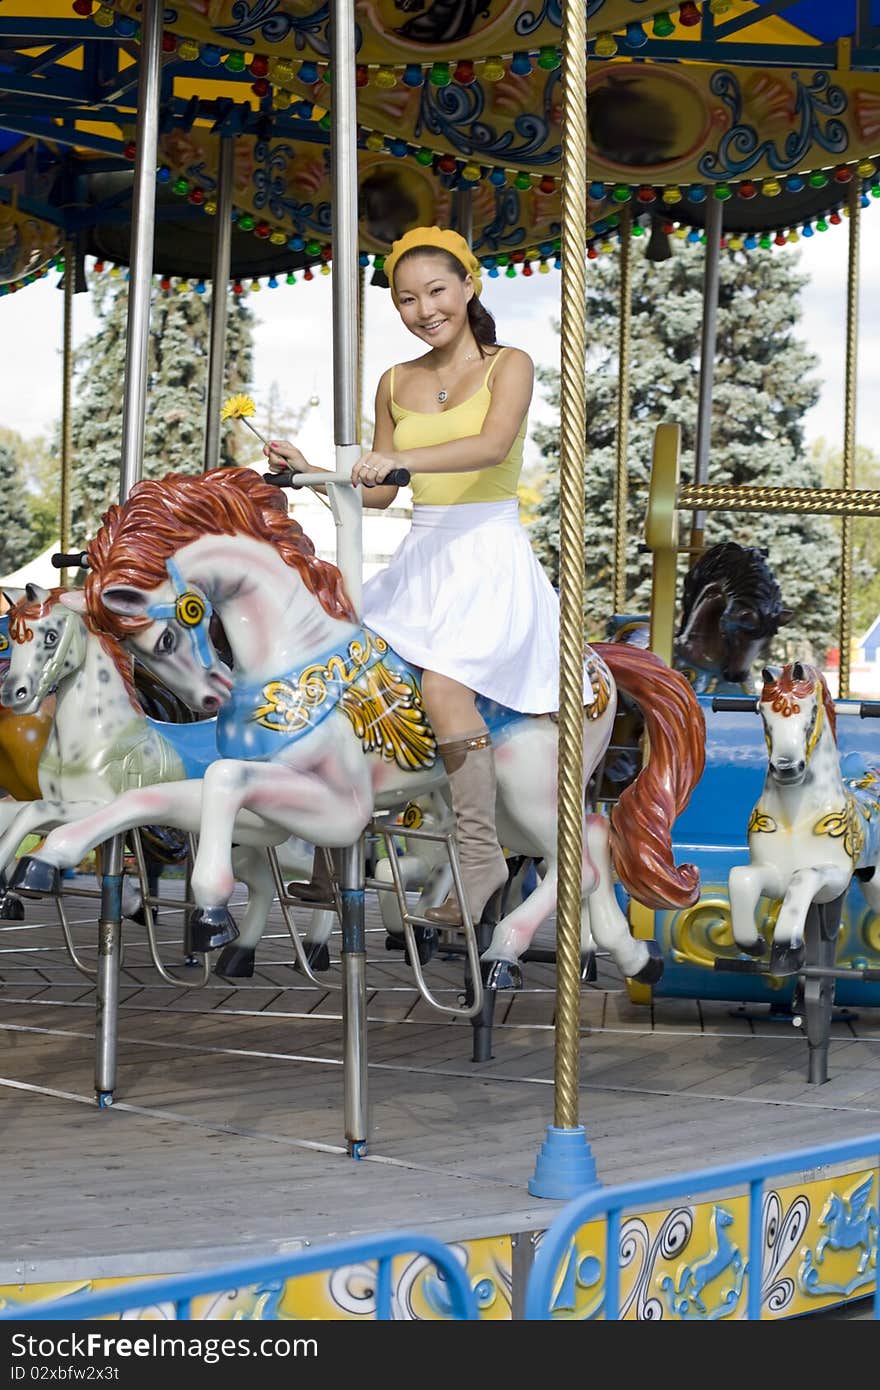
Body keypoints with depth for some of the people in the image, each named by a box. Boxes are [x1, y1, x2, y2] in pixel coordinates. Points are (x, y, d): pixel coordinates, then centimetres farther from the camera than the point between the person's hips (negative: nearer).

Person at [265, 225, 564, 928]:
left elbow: (494, 444, -21)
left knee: (442, 681, -30)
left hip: (491, 559, -6)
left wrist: (401, 456, -33)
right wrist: (310, 471, 4)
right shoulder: (396, 384, 14)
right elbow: (379, 492, 19)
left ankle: (481, 855, -21)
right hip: (419, 563, 6)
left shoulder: (509, 365, -1)